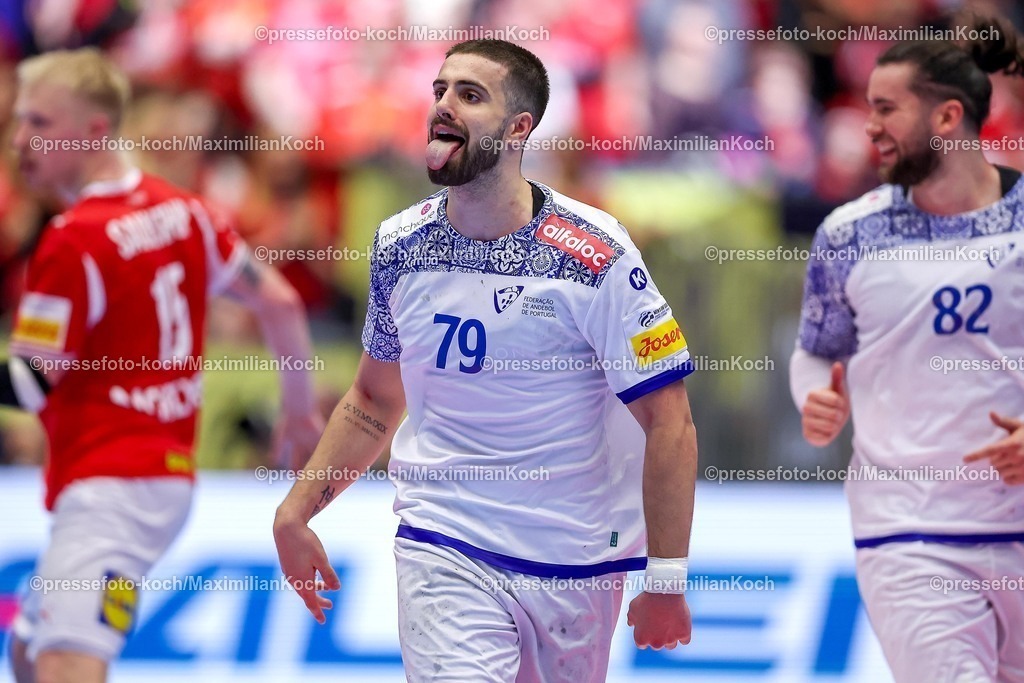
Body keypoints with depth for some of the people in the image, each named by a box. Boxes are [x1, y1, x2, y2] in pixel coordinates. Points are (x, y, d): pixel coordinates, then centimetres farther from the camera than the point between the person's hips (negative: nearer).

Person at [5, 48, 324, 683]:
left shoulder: (72, 242, -15)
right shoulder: (182, 212, 9)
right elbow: (281, 303, 15)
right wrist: (301, 405, 30)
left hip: (109, 486, -9)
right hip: (169, 473, 9)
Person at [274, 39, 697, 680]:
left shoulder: (596, 256, -13)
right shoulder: (400, 245, 2)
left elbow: (668, 423, -11)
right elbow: (375, 401, 17)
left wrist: (668, 582, -14)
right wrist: (296, 512, 8)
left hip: (576, 563, -2)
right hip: (445, 551, 2)